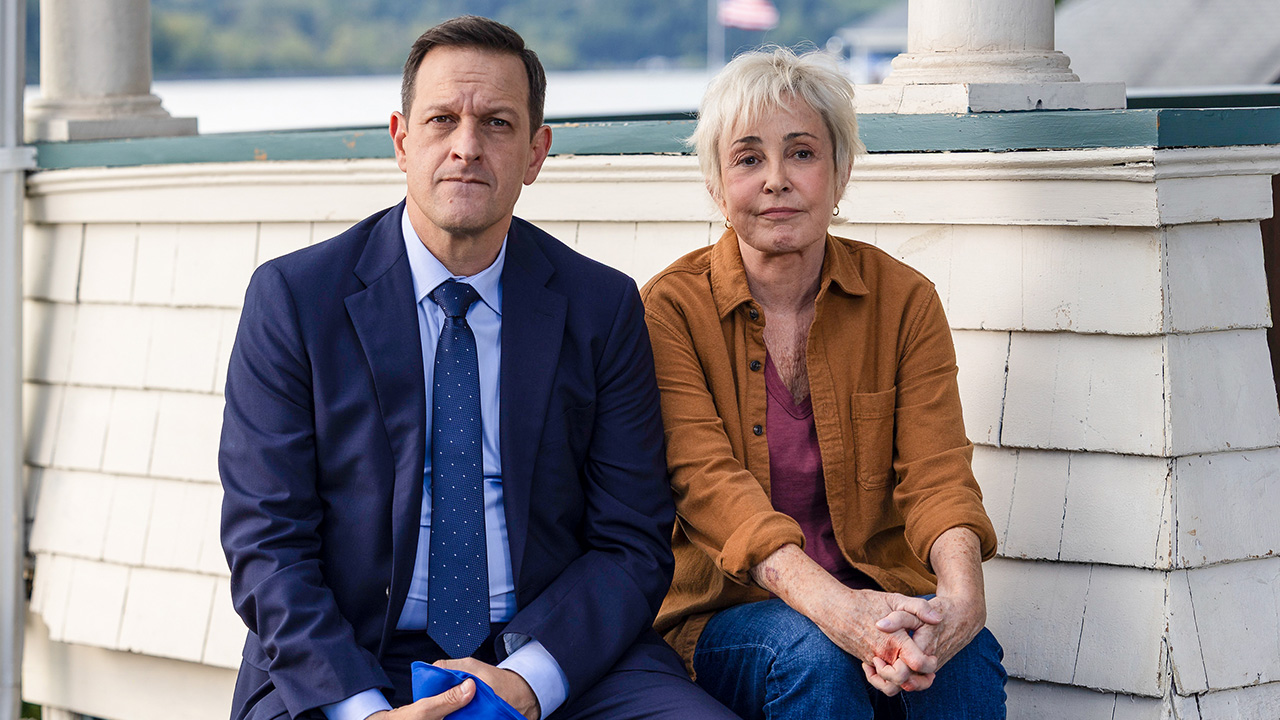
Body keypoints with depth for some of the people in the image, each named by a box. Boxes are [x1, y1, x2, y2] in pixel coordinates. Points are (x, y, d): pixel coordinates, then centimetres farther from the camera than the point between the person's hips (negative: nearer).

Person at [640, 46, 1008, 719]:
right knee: (814, 651, -33)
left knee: (965, 656, -31)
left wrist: (963, 586, -33)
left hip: (883, 592, 1)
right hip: (726, 610, -1)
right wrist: (831, 605, -37)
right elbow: (708, 480, -18)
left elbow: (935, 470, -8)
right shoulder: (674, 307, -3)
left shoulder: (903, 299, 5)